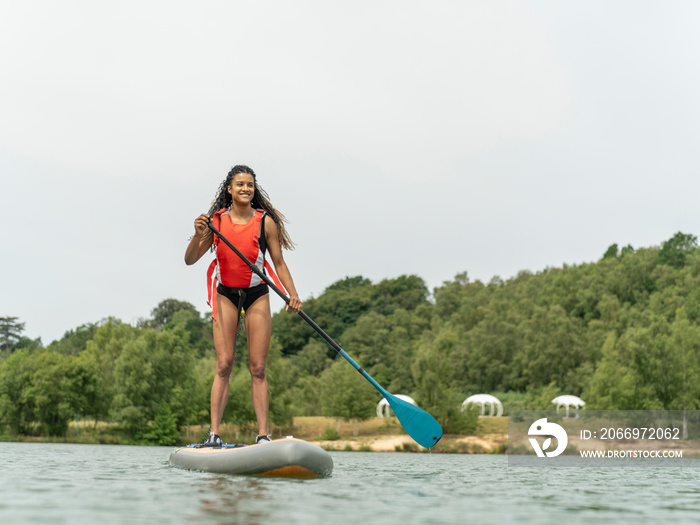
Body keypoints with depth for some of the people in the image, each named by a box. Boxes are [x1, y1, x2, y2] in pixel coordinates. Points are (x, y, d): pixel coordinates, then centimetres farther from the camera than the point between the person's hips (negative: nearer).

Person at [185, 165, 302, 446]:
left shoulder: (265, 222, -4)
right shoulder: (216, 221, -2)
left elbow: (279, 263, -1)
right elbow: (189, 260, -3)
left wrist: (293, 295, -13)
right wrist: (199, 234, -21)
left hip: (257, 296, 0)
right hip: (226, 295, 0)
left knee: (258, 368, -1)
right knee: (224, 365, -7)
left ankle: (263, 434, 1)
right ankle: (213, 433, -5)